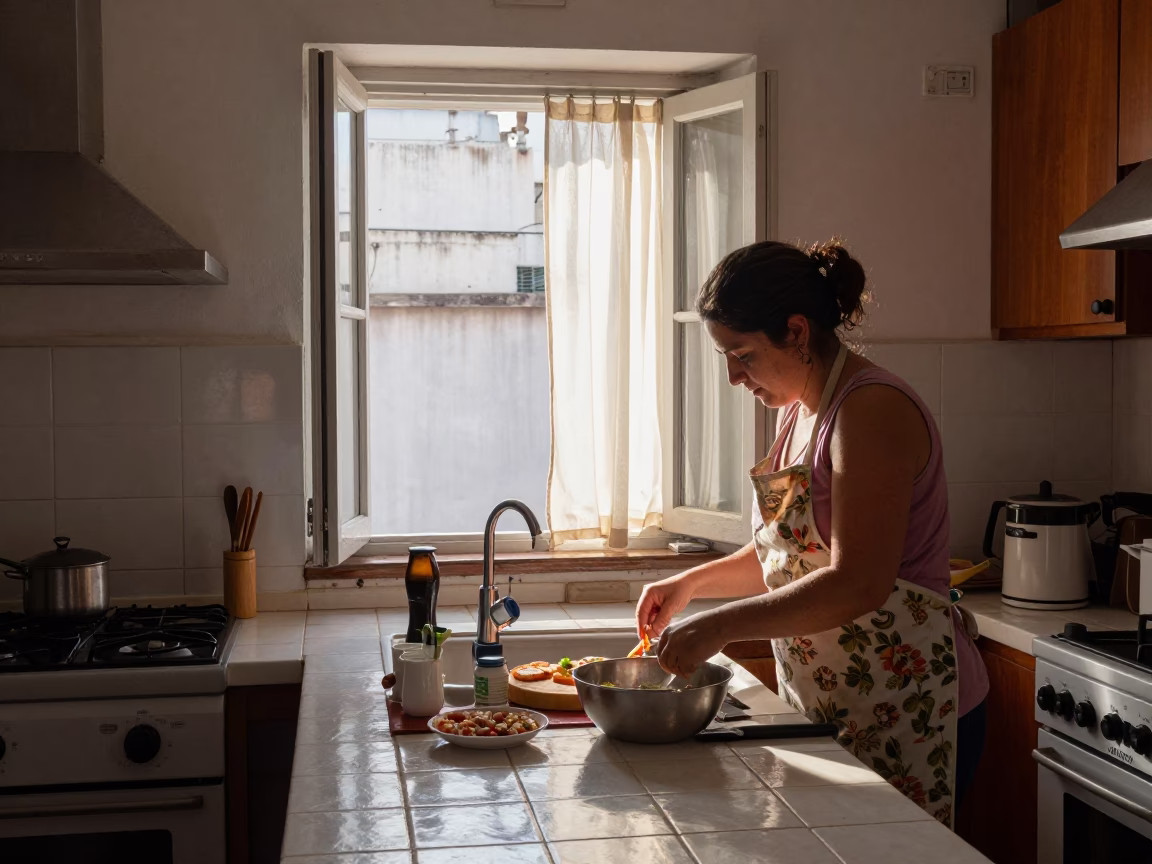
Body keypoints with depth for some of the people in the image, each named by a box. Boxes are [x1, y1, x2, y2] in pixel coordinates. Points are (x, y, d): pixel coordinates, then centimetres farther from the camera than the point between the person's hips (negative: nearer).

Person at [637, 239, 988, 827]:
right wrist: (693, 582, 13)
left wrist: (720, 626, -25)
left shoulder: (873, 410, -18)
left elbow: (858, 583, -26)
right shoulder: (798, 411, 12)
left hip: (904, 711, -8)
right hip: (826, 711, 8)